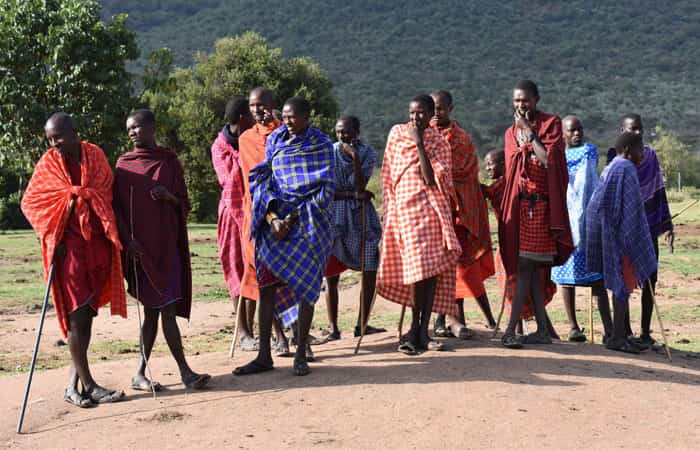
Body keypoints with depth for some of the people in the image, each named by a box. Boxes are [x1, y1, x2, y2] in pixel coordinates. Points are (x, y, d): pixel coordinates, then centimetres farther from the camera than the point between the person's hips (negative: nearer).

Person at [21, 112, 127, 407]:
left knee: (87, 313, 6)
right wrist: (48, 234, -4)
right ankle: (87, 384, 1)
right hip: (68, 243, -3)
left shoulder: (95, 156, 4)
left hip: (97, 242, 3)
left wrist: (113, 235, 4)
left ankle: (74, 381, 15)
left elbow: (108, 194, 10)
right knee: (77, 314, -3)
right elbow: (30, 202, 5)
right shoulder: (48, 164, -1)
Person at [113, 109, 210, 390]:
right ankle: (184, 370, -3)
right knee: (165, 307, -6)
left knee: (154, 308, 2)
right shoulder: (124, 164, 4)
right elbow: (117, 207, 0)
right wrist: (127, 240, -12)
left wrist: (169, 197, -10)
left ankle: (141, 373, 10)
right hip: (140, 246, -3)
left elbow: (184, 204, 11)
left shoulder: (170, 161, 9)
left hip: (167, 243, 3)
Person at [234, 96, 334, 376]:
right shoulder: (274, 141, 10)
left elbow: (326, 189, -5)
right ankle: (264, 356, 8)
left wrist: (294, 217, -12)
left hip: (308, 223, -3)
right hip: (275, 220, 3)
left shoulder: (321, 145, 1)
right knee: (266, 286, 0)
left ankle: (300, 355, 9)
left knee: (306, 286, -1)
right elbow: (263, 182, 5)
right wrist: (273, 219, -10)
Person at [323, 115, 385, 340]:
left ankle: (362, 324, 12)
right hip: (334, 217, -1)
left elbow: (360, 186, -14)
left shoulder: (367, 153, -2)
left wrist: (355, 158, -21)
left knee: (370, 272, 2)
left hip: (360, 216, 2)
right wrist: (352, 194, -16)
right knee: (331, 276, -3)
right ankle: (333, 328, 6)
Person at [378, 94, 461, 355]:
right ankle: (417, 328, 11)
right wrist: (390, 210, 12)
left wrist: (419, 143, -12)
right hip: (404, 207, 1)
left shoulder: (438, 143, 2)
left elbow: (431, 179, -13)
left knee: (432, 269, -5)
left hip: (430, 208, -1)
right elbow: (388, 176, 15)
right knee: (417, 269, -2)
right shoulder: (396, 134, 9)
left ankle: (421, 330, 2)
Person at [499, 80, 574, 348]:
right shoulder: (512, 132, 15)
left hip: (542, 205, -5)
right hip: (520, 205, 5)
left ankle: (510, 330, -10)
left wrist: (529, 132, -10)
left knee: (527, 268, -8)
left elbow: (549, 160, -14)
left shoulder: (552, 124, -1)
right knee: (532, 269, 5)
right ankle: (543, 330, 11)